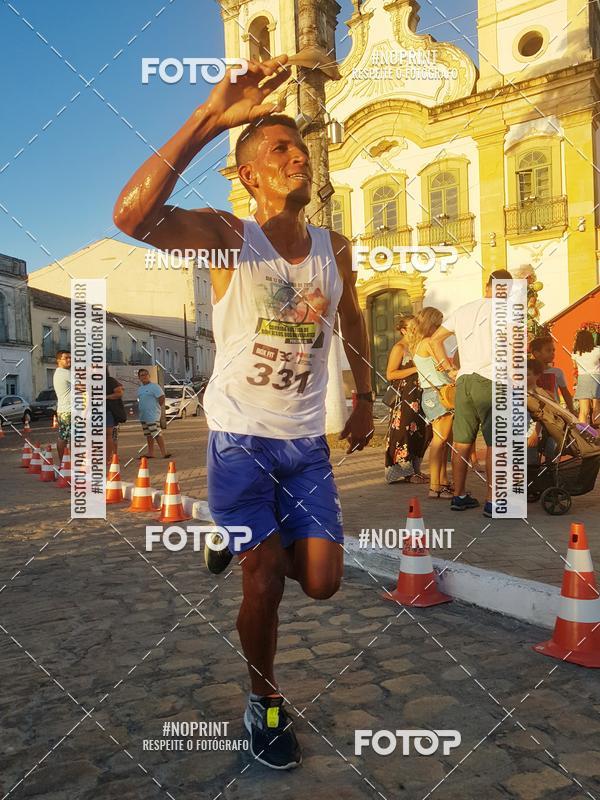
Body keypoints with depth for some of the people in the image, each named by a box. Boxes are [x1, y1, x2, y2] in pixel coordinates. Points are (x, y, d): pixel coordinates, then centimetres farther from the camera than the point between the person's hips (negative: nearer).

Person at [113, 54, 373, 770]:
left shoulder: (335, 248, 4)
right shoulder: (226, 236, -11)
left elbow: (352, 322, 22)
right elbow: (131, 216, -30)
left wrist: (365, 400, 22)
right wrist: (210, 117, -33)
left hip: (308, 440, 5)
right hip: (239, 437, -4)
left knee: (321, 582, 5)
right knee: (265, 584, 0)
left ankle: (241, 540, 37)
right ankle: (265, 701, 30)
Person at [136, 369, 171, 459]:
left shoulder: (154, 386, -8)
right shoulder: (140, 389, 17)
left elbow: (162, 398, -14)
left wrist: (156, 407, -7)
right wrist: (139, 411, 14)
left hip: (152, 415, -9)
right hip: (143, 416, 9)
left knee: (156, 433, -13)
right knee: (148, 435, 13)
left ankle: (164, 453, -13)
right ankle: (150, 453, 19)